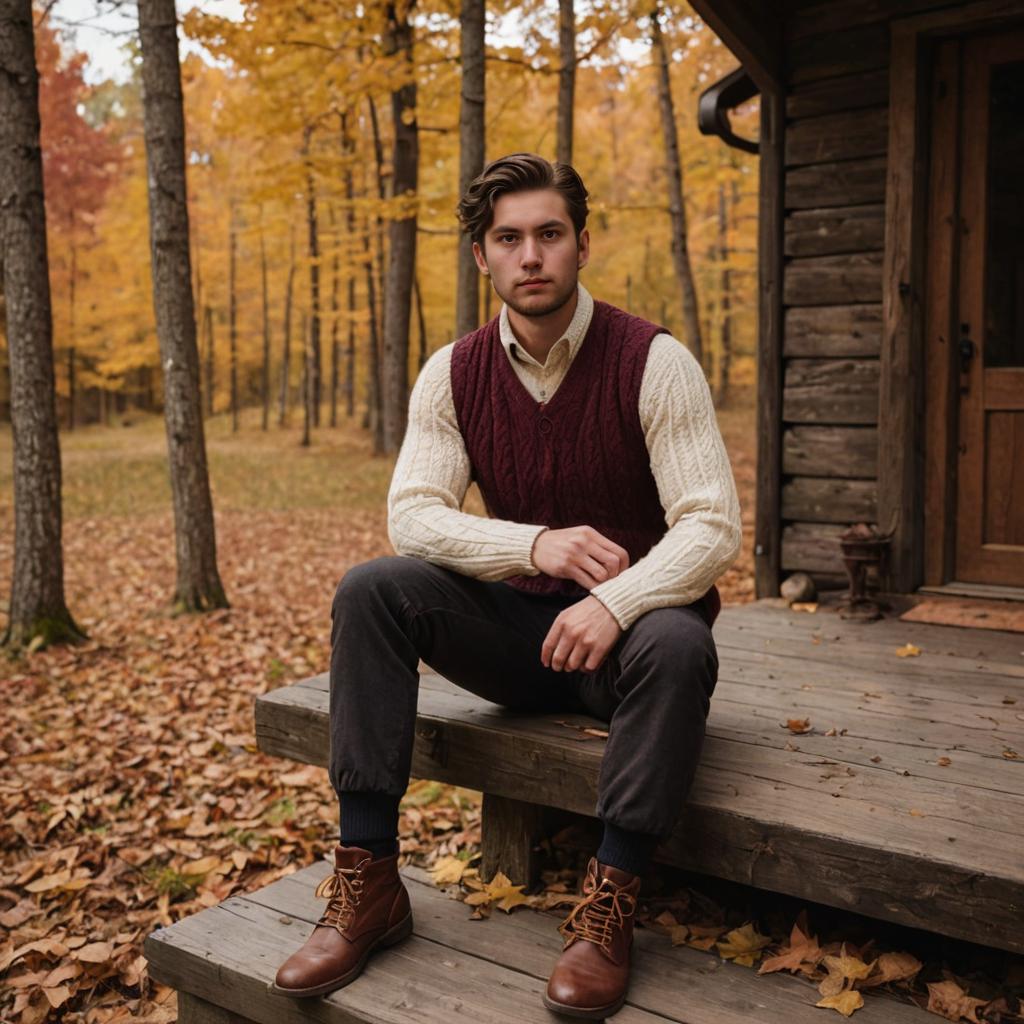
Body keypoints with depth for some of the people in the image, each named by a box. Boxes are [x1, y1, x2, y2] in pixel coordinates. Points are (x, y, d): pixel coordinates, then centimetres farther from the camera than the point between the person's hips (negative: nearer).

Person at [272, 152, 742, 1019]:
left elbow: (712, 526, -18)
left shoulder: (653, 362, -11)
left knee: (676, 646, -37)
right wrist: (534, 544, -26)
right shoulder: (455, 374, 0)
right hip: (518, 625, 3)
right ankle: (368, 884, -17)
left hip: (627, 626, -3)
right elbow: (412, 514, -9)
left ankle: (608, 912, -22)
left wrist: (615, 603, -36)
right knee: (369, 591, -19)